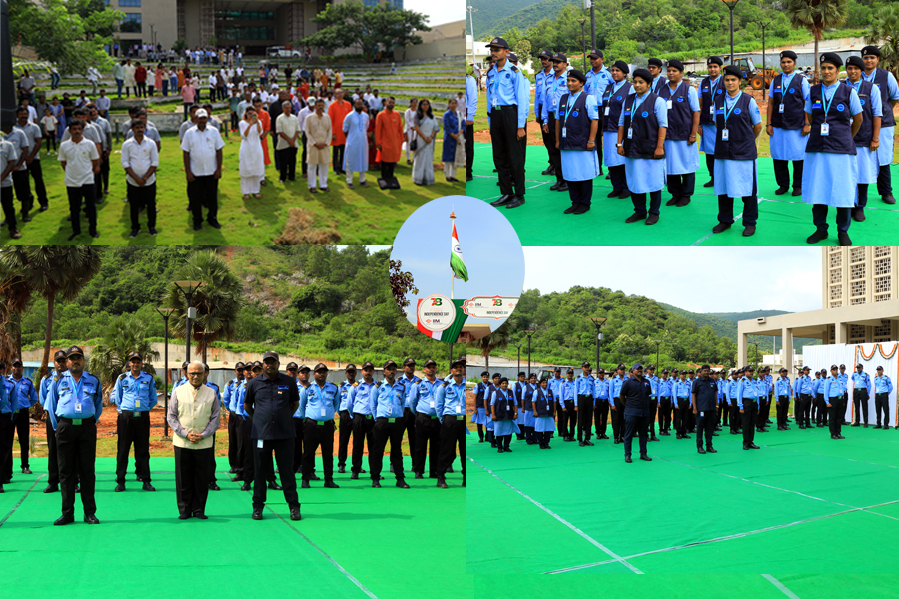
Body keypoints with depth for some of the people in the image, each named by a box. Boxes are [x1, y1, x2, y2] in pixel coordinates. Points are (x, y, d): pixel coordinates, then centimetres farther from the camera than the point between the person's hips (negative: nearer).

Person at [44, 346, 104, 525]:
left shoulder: (93, 381, 10)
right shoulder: (58, 381, 8)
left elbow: (99, 405, 22)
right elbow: (51, 405, 16)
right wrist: (57, 427, 14)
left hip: (87, 428, 0)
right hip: (65, 428, 0)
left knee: (87, 470, 0)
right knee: (66, 471, 1)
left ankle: (90, 512, 6)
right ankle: (67, 513, 6)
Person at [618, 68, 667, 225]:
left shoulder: (657, 101, -4)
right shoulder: (628, 101, 12)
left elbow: (663, 125, -8)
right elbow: (622, 123, 14)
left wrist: (659, 147, -13)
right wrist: (620, 144, 7)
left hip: (650, 150, -5)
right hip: (632, 149, 5)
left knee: (653, 182, 1)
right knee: (634, 181, 8)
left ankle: (654, 213, 12)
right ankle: (639, 211, 20)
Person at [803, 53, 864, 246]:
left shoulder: (848, 91, -1)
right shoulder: (813, 92, 6)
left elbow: (858, 119, 10)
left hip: (841, 150, -2)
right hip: (816, 149, 2)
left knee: (842, 191, 0)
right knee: (817, 189, 4)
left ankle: (843, 232, 12)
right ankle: (821, 229, 17)